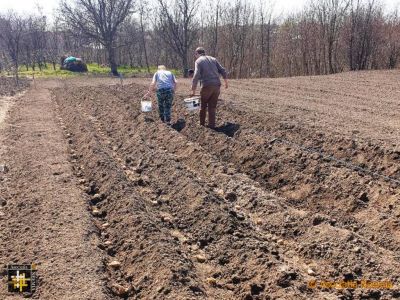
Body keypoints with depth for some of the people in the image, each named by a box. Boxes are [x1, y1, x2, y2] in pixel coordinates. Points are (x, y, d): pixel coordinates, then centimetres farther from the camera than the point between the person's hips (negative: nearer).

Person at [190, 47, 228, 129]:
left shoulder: (198, 61, 1)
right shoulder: (213, 59, 15)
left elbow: (196, 76, -12)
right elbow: (223, 71, 11)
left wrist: (193, 90, -11)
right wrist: (226, 82, 21)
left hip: (207, 86, -4)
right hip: (217, 85, 4)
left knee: (203, 106, 14)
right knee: (212, 107, 10)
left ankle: (202, 125, 21)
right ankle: (212, 125, 9)